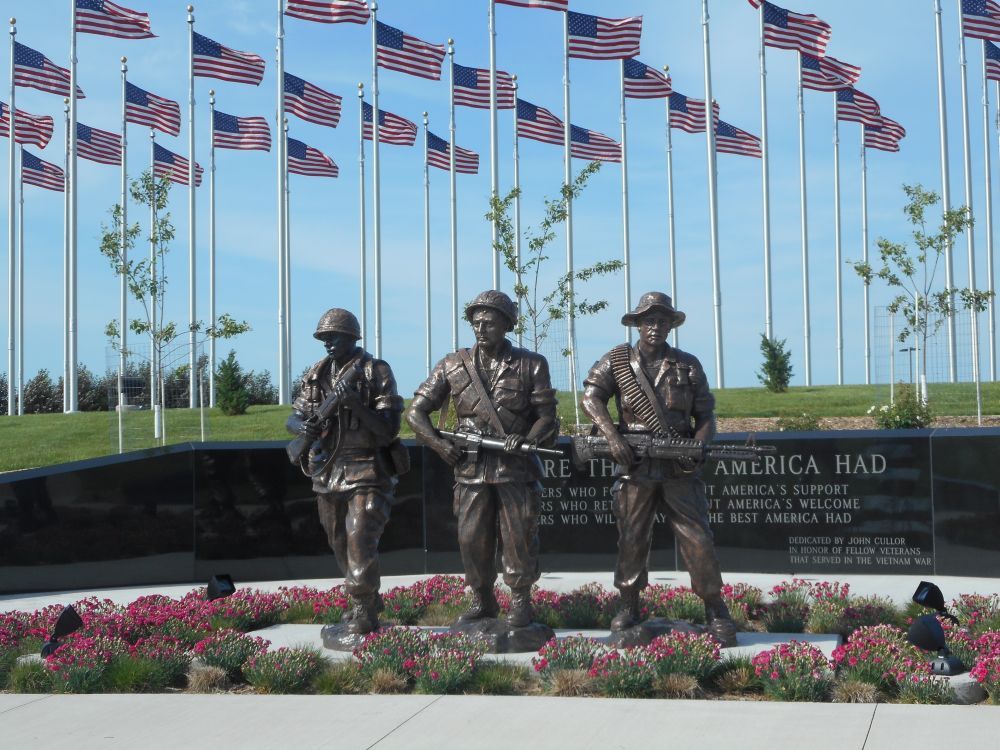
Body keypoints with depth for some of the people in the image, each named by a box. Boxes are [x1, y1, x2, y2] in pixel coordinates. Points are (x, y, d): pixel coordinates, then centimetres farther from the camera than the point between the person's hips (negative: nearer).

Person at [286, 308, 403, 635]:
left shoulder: (376, 372, -8)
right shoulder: (316, 374, 8)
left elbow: (389, 430, -13)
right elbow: (293, 417, 9)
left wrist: (355, 402, -26)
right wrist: (302, 426, -16)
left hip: (366, 470, -6)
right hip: (327, 471, 6)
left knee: (360, 540, -14)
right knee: (340, 544, 15)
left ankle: (364, 612, -4)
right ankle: (369, 599, 31)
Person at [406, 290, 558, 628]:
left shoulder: (530, 365, 2)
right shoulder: (453, 365, 5)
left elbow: (547, 416, 2)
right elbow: (416, 410, 9)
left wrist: (526, 439, -17)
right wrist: (439, 443, -3)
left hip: (516, 468, -2)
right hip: (471, 469, 2)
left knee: (518, 536, 1)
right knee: (472, 537, 5)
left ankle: (520, 601, 16)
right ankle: (482, 600, 21)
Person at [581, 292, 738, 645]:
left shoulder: (688, 365, 8)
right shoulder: (617, 361, 5)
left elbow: (705, 413, 9)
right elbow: (591, 396, -3)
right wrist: (612, 437, -16)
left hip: (680, 469, 0)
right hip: (634, 467, 0)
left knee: (698, 539, -3)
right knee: (631, 540, 7)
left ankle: (716, 614, 7)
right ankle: (628, 609, 21)